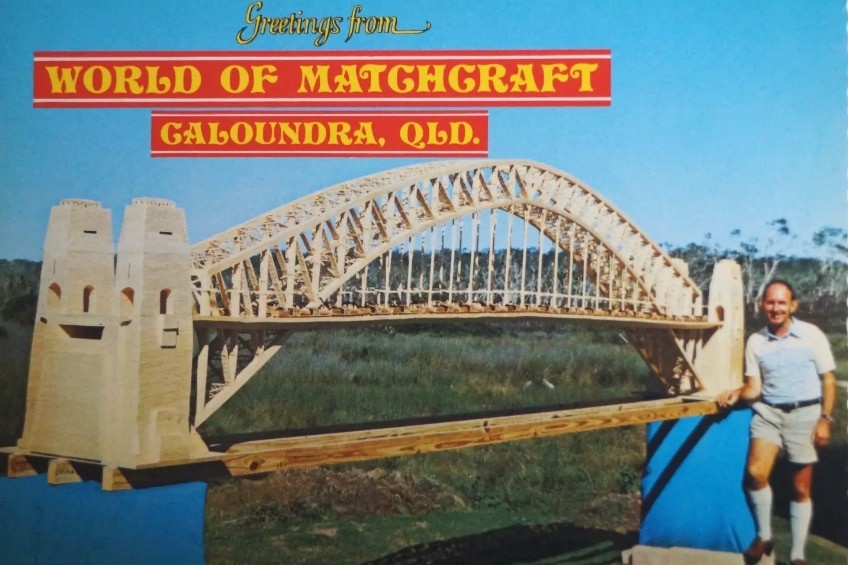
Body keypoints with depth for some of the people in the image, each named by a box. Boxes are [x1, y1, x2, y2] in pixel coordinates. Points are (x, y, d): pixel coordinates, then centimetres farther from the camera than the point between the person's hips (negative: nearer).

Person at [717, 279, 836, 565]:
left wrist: (825, 419, -8)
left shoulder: (811, 334, -3)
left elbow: (828, 380, 0)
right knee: (755, 473, -19)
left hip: (805, 414, -1)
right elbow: (755, 387, 6)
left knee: (801, 489, 6)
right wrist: (737, 393, -15)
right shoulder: (755, 341, 4)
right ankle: (764, 536, 4)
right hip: (769, 412, 2)